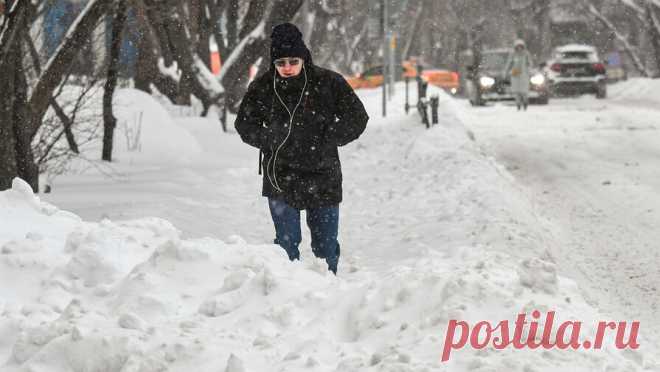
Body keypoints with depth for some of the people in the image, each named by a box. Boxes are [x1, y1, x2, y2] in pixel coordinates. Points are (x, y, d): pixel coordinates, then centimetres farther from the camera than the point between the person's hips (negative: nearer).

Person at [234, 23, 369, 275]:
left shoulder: (328, 83, -6)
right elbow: (244, 124, 11)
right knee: (287, 242, -4)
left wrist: (326, 141, -10)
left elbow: (357, 119, 1)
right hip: (281, 177, 0)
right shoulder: (262, 88, -2)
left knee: (326, 244, 6)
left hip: (323, 177, 0)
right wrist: (271, 140, -6)